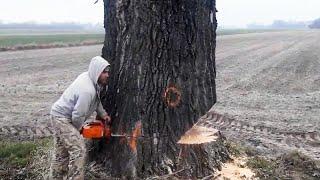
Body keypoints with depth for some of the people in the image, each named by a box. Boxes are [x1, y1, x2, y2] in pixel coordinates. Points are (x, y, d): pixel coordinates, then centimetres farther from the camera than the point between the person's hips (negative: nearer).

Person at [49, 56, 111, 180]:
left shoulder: (88, 77, -1)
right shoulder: (87, 90, -30)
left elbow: (96, 100, 16)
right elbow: (77, 116, -25)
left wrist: (103, 114, 9)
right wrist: (79, 129, -6)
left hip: (59, 115, 10)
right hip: (63, 119, -10)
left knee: (62, 153, 21)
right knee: (79, 151, -12)